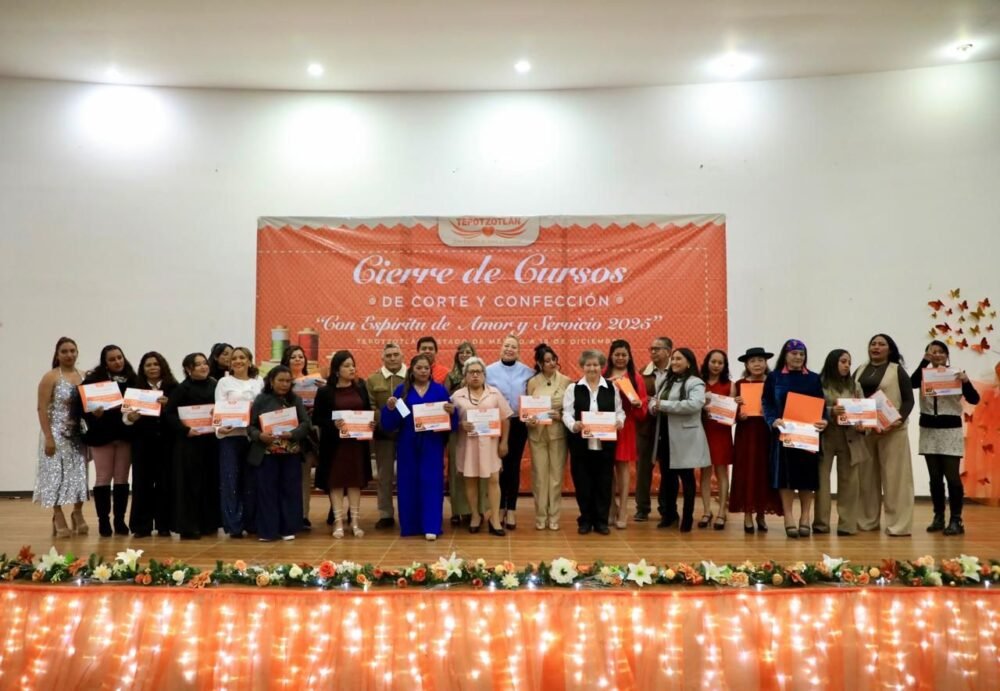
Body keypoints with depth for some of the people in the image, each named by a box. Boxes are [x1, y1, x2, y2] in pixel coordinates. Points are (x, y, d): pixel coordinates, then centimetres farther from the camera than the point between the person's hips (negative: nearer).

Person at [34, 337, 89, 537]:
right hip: (57, 434, -4)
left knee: (80, 474, 7)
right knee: (56, 475, -1)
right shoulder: (50, 377, -5)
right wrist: (48, 437, -16)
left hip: (79, 435, 4)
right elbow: (42, 409, -10)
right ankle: (59, 520, 9)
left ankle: (78, 515, 22)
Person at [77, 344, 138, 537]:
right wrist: (94, 415, -26)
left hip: (125, 434, 2)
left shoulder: (132, 380, 2)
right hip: (102, 435, -2)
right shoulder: (93, 380, -5)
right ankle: (103, 521, 12)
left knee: (122, 479, 7)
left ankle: (120, 520, 15)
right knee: (103, 478, 5)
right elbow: (82, 407, -9)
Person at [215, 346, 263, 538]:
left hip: (253, 435, 2)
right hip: (231, 435, -2)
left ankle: (251, 522, 14)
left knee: (252, 480, 6)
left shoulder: (259, 382, 12)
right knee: (230, 480, -2)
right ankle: (233, 525, 2)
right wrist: (219, 427, -20)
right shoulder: (224, 382, 6)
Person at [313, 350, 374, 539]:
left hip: (357, 442, 3)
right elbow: (316, 419, -5)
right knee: (336, 480, 2)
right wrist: (333, 424, -21)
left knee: (355, 480, 7)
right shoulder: (325, 392, -4)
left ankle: (355, 521, 14)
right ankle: (338, 522, 9)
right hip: (334, 444, -3)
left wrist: (372, 424, -9)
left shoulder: (361, 389, 7)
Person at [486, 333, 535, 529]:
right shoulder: (490, 371, -1)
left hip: (518, 424, 0)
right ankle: (500, 508, 17)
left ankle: (511, 510, 11)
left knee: (514, 465, 4)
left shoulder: (528, 372, 1)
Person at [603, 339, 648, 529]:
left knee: (623, 465, -1)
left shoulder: (636, 379, 6)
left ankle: (623, 512, 2)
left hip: (626, 427, -1)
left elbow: (643, 410, 4)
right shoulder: (603, 377, 6)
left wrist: (639, 404, -17)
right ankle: (611, 509, 15)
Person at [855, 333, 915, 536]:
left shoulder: (897, 370, 3)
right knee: (866, 475, 7)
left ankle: (898, 524, -1)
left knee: (894, 476, -4)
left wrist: (900, 419, -18)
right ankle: (867, 520, 17)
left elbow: (908, 399, -2)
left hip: (891, 430, -4)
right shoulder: (860, 370, 14)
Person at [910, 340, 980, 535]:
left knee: (952, 476, -6)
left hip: (951, 431, -2)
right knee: (935, 477, 7)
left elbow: (974, 400, -6)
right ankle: (938, 517, 14)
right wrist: (925, 362, -19)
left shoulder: (956, 374, 0)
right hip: (929, 431, 2)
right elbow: (912, 383, -17)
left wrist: (966, 382, -23)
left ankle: (956, 519, -1)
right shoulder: (924, 374, 4)